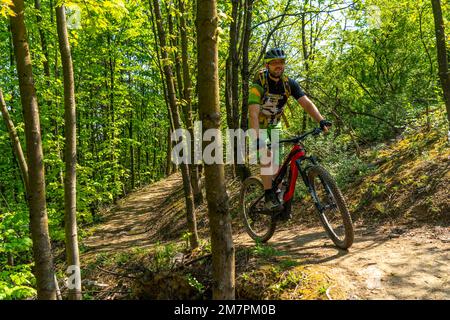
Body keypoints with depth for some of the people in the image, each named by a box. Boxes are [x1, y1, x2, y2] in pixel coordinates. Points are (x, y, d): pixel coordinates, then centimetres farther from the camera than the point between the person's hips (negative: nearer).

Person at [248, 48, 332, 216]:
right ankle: (269, 196, -18)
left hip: (275, 125, 4)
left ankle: (278, 195, 18)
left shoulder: (289, 83, -12)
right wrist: (257, 138, -47)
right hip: (259, 126, -4)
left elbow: (306, 103, -19)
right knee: (267, 155, -25)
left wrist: (321, 120, -36)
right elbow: (253, 113, -35)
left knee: (278, 162, 2)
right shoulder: (258, 84, -25)